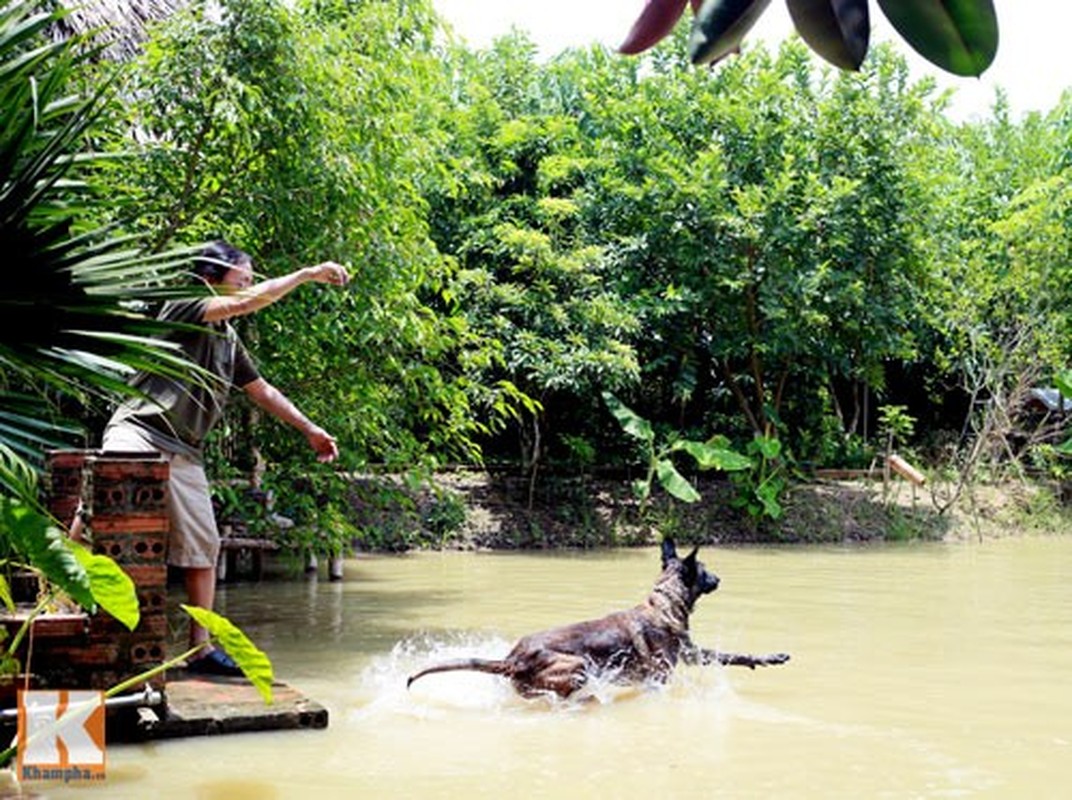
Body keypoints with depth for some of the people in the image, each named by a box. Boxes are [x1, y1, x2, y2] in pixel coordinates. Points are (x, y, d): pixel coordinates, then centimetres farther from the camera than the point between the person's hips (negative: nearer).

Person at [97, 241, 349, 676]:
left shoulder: (229, 341, 20)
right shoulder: (182, 308, -4)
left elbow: (261, 391, 30)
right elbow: (247, 303, -16)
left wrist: (310, 430, 30)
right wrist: (308, 274, -12)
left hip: (184, 453, 8)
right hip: (137, 432, -8)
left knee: (202, 546, 5)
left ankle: (202, 647, 12)